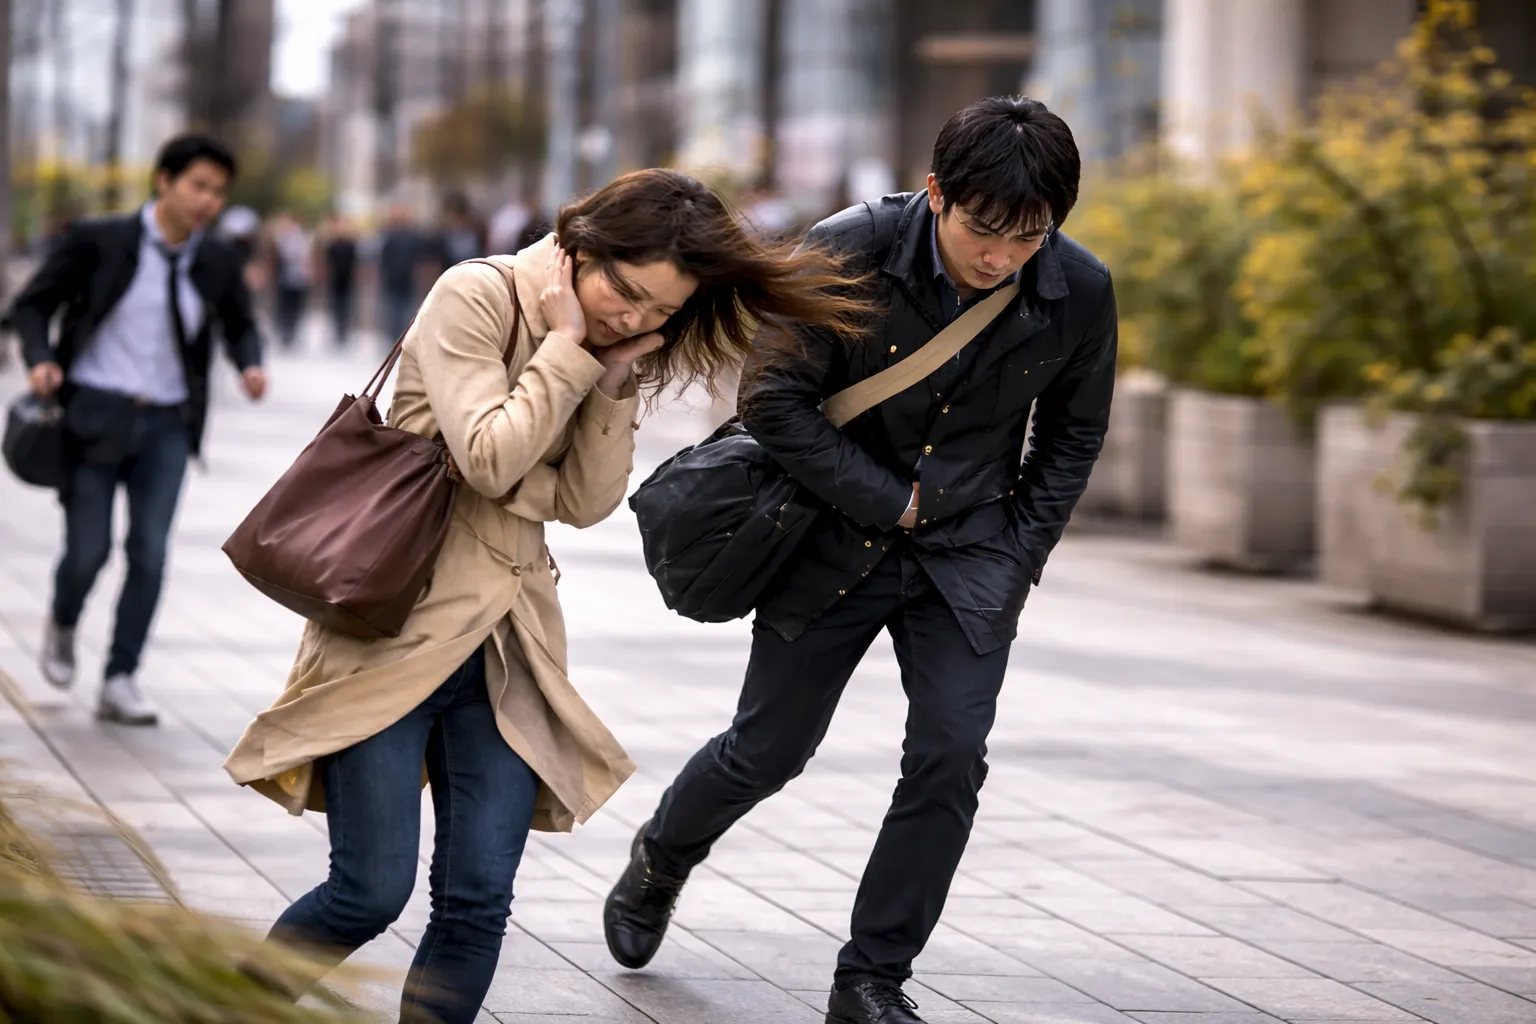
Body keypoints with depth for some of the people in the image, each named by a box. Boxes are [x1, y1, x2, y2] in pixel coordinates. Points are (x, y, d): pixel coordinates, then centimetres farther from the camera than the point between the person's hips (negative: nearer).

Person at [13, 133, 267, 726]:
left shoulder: (217, 264, 3)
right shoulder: (98, 242, -7)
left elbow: (239, 326, 19)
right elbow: (33, 303, 1)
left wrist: (250, 365, -3)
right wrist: (40, 359, -17)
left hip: (166, 425, 3)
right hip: (95, 414, -2)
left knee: (150, 553, -8)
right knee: (89, 551, -3)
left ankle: (120, 682, 2)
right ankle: (62, 624, 32)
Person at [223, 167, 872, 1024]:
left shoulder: (607, 354, 10)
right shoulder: (476, 297, -10)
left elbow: (584, 503, 2)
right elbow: (489, 459, -20)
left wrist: (614, 379, -7)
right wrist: (567, 347, -14)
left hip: (506, 648, 6)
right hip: (396, 628, -6)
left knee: (479, 900, -2)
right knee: (372, 893, -6)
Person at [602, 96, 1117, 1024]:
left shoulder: (1081, 292, -13)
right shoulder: (848, 254, -22)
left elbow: (1073, 435, 5)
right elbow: (773, 400, -14)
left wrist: (1017, 559, -1)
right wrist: (892, 503, -14)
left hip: (969, 557, 2)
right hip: (834, 541, -1)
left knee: (950, 759, -11)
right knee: (770, 749, 10)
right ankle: (660, 860, 42)